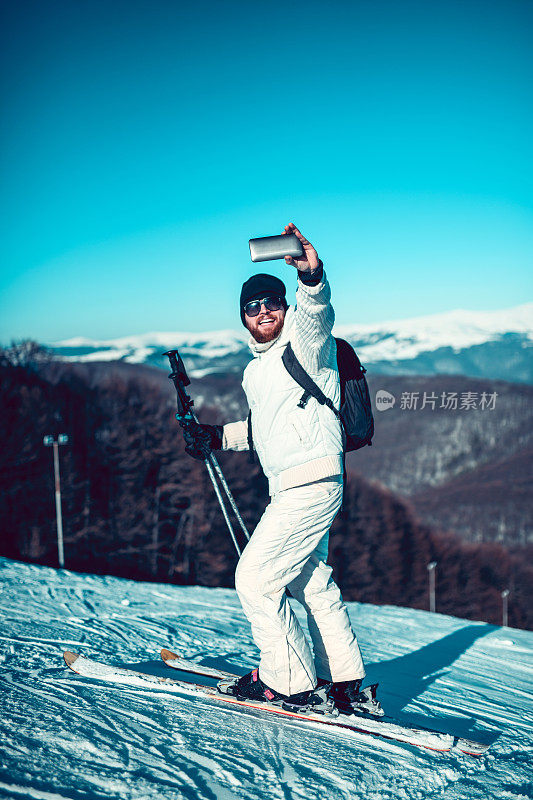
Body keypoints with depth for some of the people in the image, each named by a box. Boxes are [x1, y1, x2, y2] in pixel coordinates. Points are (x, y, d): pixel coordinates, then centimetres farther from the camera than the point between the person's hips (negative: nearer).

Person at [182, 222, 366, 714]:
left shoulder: (305, 341, -8)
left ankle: (290, 682, 5)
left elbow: (316, 314, -32)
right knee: (312, 582, 17)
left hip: (312, 484, -10)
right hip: (291, 489, 10)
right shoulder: (255, 370, 18)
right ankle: (345, 681, 29)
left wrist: (312, 278, -52)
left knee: (255, 578, -7)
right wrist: (218, 436, 19)